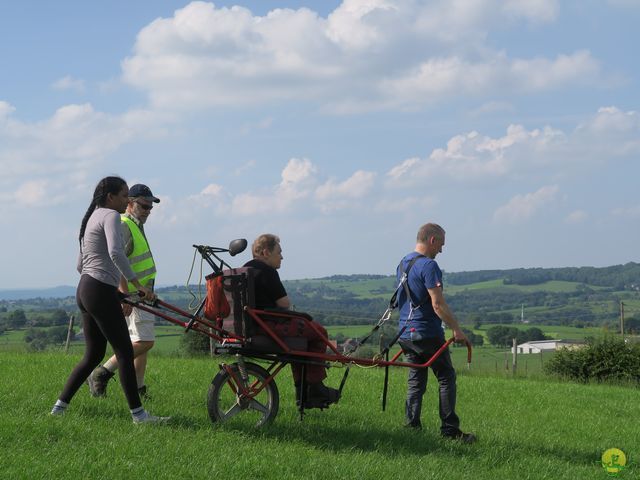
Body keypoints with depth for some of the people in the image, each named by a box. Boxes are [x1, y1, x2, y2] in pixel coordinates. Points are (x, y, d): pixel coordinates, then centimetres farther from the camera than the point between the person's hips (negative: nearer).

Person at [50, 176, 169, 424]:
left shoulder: (92, 218, 22)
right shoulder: (110, 216, -8)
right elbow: (115, 253, -26)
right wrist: (138, 285, -27)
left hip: (84, 291, 10)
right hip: (101, 292, -10)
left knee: (93, 354, 15)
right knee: (125, 352, -5)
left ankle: (60, 406, 16)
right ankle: (138, 414, -3)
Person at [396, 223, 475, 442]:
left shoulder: (403, 264, 14)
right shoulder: (428, 265, -15)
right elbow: (438, 304, -20)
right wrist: (456, 329, -16)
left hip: (406, 333, 8)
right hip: (427, 334, -8)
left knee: (415, 381, 12)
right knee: (446, 378, 0)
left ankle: (412, 426, 9)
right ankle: (449, 429, -2)